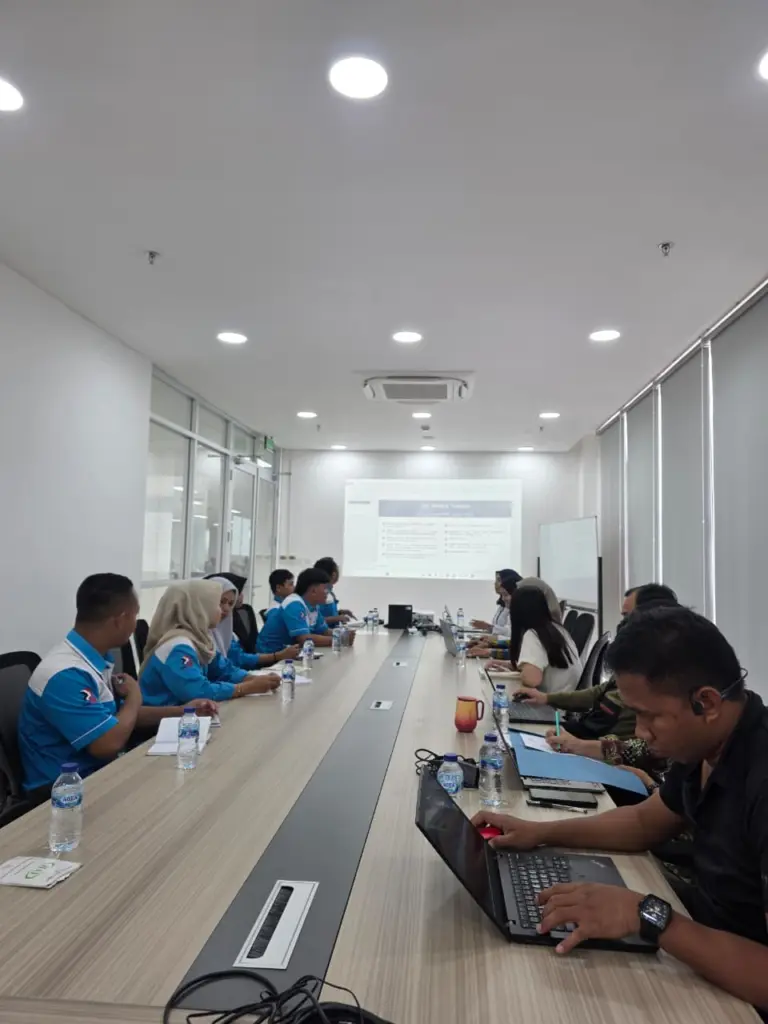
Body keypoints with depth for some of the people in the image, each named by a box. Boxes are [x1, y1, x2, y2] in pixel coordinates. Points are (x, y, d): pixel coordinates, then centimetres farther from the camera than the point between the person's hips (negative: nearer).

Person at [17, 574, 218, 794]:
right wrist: (135, 695, -11)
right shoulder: (66, 675, -26)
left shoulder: (94, 659, 5)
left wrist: (183, 711, 8)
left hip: (97, 770, 9)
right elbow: (110, 744, -28)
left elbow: (121, 715, 16)